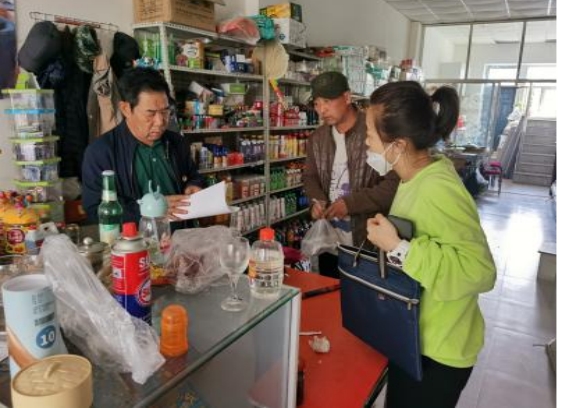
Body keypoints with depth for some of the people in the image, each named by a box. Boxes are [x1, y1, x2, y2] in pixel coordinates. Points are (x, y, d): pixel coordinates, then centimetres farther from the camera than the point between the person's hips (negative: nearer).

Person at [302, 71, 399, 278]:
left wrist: (351, 202, -22)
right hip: (329, 239, 6)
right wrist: (317, 200, -5)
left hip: (368, 240, -6)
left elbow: (394, 183, -18)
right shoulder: (318, 138, 7)